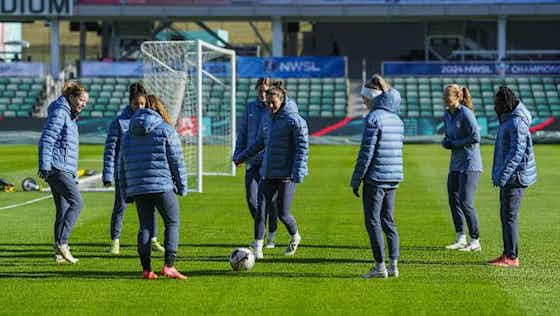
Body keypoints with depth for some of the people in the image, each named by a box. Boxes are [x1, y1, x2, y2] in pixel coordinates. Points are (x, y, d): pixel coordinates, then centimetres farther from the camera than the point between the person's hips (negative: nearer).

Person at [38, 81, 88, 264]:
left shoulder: (70, 115, 22)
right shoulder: (59, 113, -9)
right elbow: (46, 140, -16)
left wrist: (73, 174, 31)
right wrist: (44, 166, -22)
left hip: (65, 170, 10)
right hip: (57, 168, -10)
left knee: (63, 210, 7)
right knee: (76, 203, -18)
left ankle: (59, 252, 7)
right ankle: (61, 243, -20)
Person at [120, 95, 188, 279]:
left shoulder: (128, 135, 14)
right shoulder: (166, 130, -1)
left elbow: (123, 165, 15)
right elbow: (176, 161, -3)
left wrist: (127, 191, 19)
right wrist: (182, 186, 4)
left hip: (137, 188, 5)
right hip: (163, 186, -4)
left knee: (145, 227, 8)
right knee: (172, 223, 4)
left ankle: (146, 269, 3)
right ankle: (169, 266, -6)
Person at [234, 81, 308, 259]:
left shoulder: (295, 120, -10)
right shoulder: (267, 119, 11)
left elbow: (302, 148, -11)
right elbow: (260, 143, 24)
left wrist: (298, 174, -19)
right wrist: (242, 157, 30)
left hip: (286, 176, -6)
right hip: (267, 174, 6)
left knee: (283, 214, -1)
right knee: (260, 210, -4)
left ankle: (295, 237, 28)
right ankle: (257, 246, 3)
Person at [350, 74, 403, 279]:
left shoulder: (374, 118, -13)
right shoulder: (397, 119, 12)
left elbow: (366, 152, -15)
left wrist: (356, 180, -9)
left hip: (375, 177, -8)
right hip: (394, 177, 8)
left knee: (372, 222, -1)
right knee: (388, 221, 13)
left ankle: (380, 266, -3)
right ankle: (393, 265, 11)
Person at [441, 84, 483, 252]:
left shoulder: (465, 114, -15)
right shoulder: (447, 115, 10)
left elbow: (476, 137, -21)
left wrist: (455, 143, -14)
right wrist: (445, 142, 0)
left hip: (469, 164, -9)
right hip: (455, 164, 9)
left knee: (465, 202, -11)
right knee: (453, 200, 10)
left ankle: (475, 242, -3)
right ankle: (460, 239, 21)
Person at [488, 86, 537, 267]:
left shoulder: (516, 123, -16)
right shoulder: (507, 120, 16)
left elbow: (517, 151, -23)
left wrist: (503, 175, -25)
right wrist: (499, 175, 21)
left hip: (515, 177, -11)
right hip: (509, 177, 11)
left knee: (510, 216, -9)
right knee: (505, 216, 13)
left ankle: (512, 257, -7)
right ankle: (507, 255, 19)